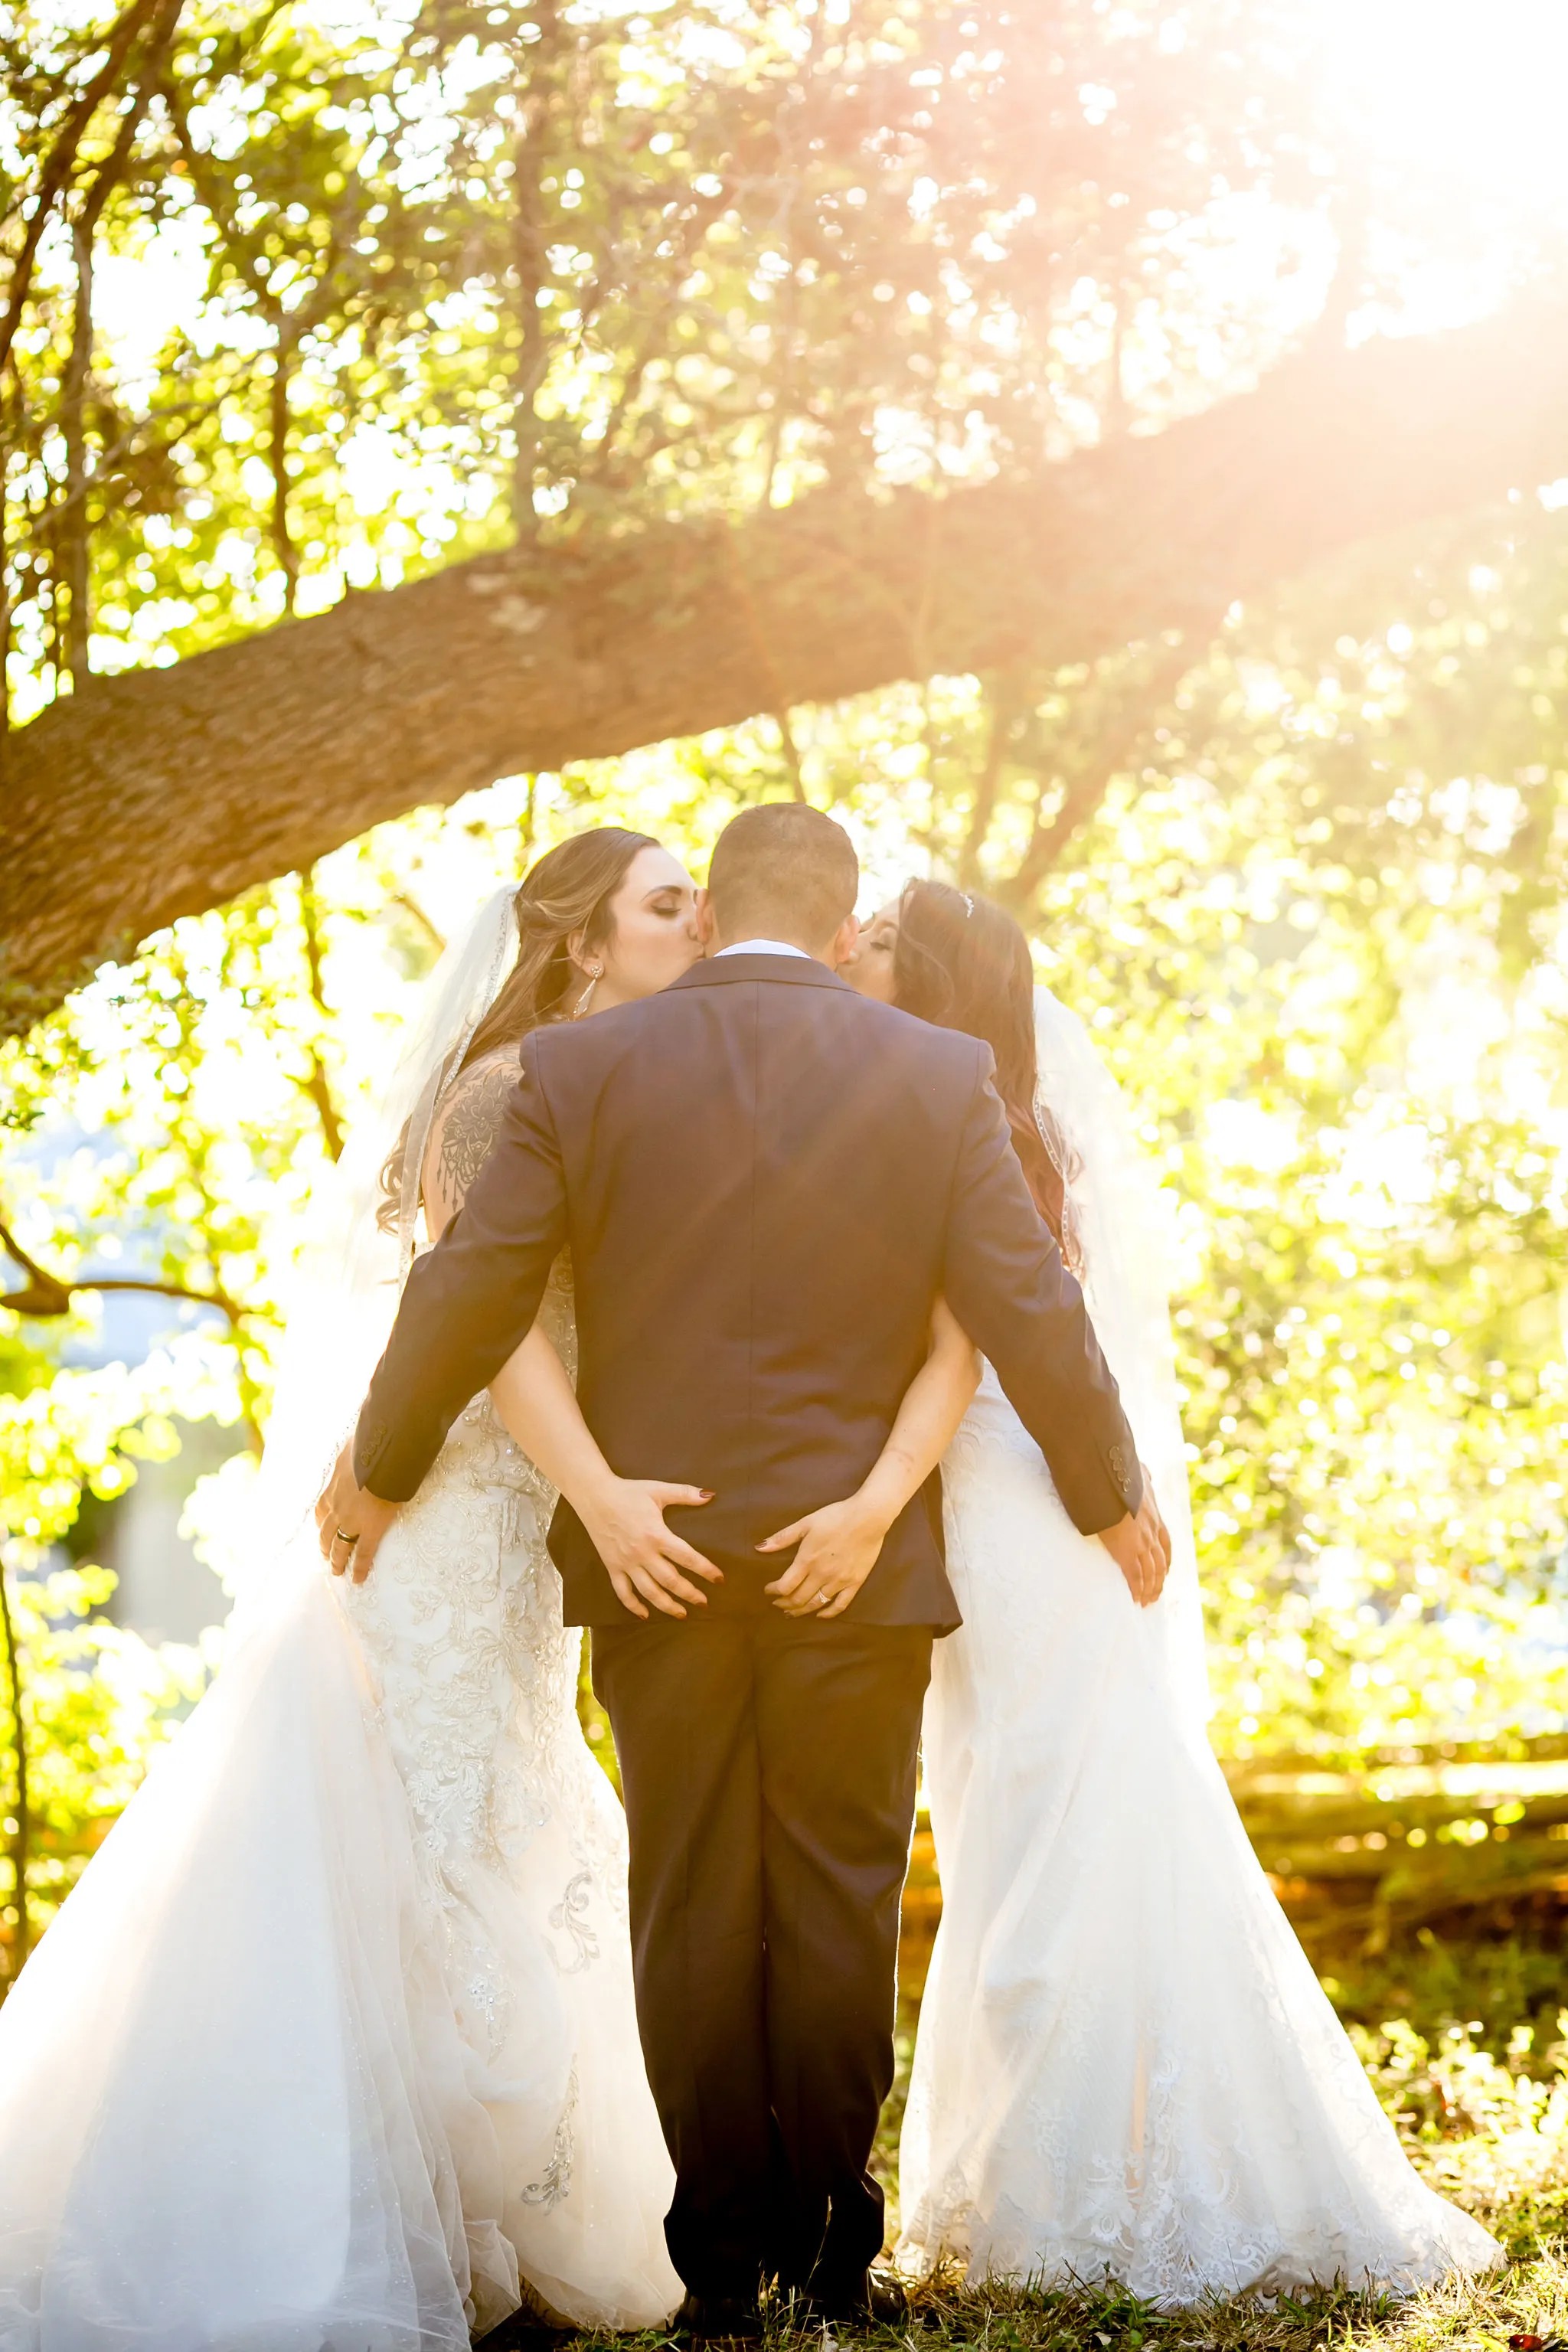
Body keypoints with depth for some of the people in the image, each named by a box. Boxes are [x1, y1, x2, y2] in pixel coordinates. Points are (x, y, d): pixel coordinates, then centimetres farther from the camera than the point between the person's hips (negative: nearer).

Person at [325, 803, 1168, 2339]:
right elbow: (1030, 1316, -2)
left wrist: (380, 1471, 13)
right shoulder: (940, 1077, -2)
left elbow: (467, 1294, -2)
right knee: (839, 1897, 10)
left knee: (691, 1904, 9)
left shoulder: (579, 1068, -2)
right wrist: (1113, 1503, 12)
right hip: (861, 1562, 0)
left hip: (653, 1560, 0)